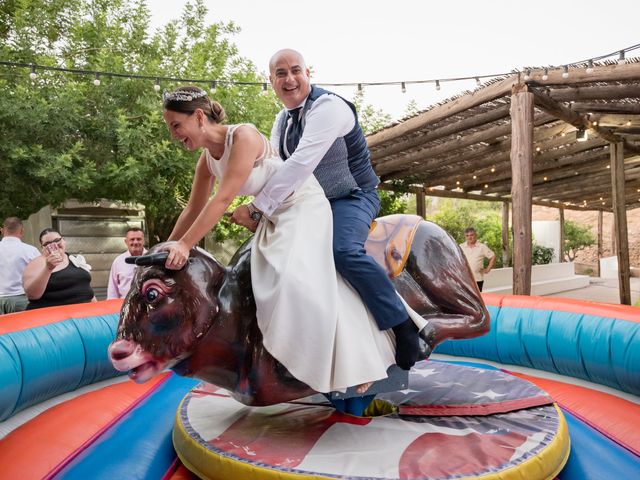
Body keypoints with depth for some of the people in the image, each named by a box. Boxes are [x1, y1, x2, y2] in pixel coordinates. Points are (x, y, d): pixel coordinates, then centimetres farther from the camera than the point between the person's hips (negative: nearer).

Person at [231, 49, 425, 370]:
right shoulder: (282, 120, 12)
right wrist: (259, 210, -13)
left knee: (344, 251, -35)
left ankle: (403, 326, -21)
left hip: (352, 197, -9)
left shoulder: (328, 106, -17)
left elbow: (301, 163, -30)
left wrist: (255, 207, -31)